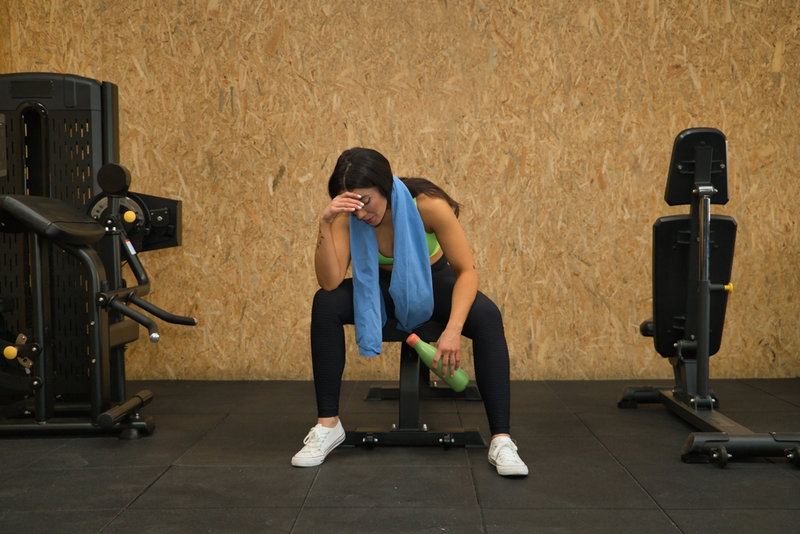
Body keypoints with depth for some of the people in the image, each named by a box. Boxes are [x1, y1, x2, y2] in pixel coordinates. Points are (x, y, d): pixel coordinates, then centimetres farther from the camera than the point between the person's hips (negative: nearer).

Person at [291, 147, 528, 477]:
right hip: (382, 286, 2)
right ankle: (327, 425, -19)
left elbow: (467, 270, -26)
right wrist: (325, 223, -45)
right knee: (325, 305, -28)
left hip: (432, 281, -1)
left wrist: (453, 330, -39)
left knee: (487, 317, -32)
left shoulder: (428, 204, -32)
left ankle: (501, 440, -29)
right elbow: (330, 282, -32)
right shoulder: (348, 214, -24)